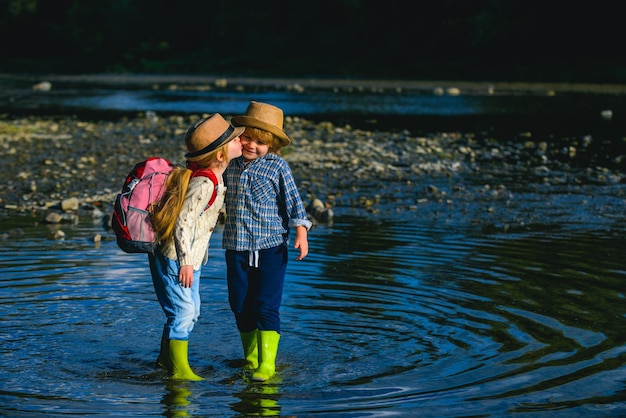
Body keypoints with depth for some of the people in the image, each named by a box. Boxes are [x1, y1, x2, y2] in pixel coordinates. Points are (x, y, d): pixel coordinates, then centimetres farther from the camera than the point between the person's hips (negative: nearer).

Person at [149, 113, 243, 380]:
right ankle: (179, 370, 0)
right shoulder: (204, 184, -24)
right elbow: (183, 221, -26)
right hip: (175, 258, -10)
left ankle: (166, 359, 31)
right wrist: (185, 261, -24)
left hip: (189, 258, 10)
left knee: (191, 311, 17)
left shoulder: (214, 179, 6)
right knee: (184, 311, -8)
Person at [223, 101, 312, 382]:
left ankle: (267, 364, -5)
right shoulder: (230, 166, 5)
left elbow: (293, 201, -4)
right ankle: (251, 361, 22)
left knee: (266, 306, -9)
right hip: (236, 249, 4)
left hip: (271, 247, -4)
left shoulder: (277, 167, -5)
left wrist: (301, 232, -11)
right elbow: (221, 200, 20)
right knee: (241, 307, 9)